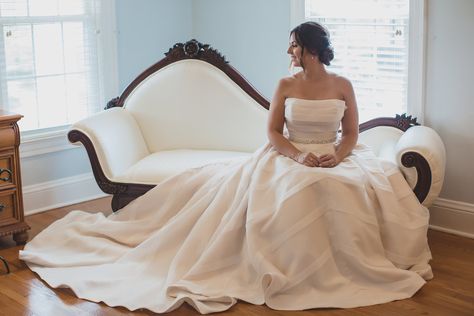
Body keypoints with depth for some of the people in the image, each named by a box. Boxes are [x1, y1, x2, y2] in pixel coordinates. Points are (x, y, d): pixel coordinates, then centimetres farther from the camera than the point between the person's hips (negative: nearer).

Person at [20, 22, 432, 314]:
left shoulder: (343, 86, 5)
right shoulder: (286, 85, 4)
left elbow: (351, 134, 5)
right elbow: (274, 132, -1)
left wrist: (337, 156, -17)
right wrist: (299, 156, -19)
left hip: (335, 158, 2)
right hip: (289, 157, -1)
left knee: (376, 186, -26)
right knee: (289, 193, -36)